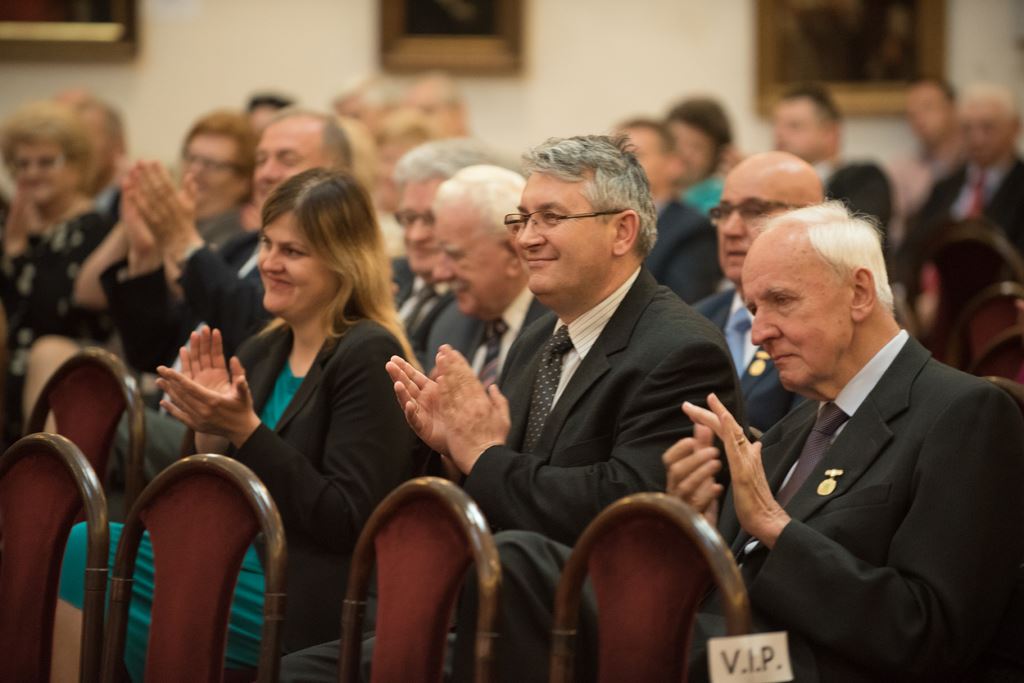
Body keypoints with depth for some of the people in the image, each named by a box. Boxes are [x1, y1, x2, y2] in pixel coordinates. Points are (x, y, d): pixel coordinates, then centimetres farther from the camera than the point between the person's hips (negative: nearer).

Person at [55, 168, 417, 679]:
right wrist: (210, 430, -5)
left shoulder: (368, 358, -10)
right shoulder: (262, 353, 12)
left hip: (308, 599, -8)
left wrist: (245, 431, -20)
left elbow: (347, 522, -17)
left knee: (78, 554, -16)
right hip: (244, 569, 8)